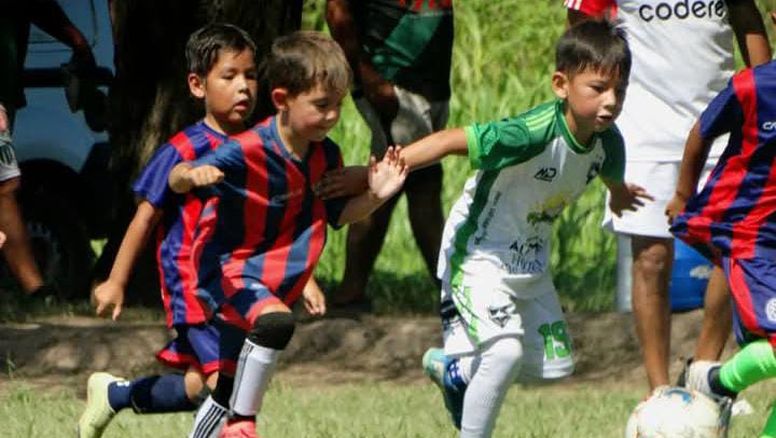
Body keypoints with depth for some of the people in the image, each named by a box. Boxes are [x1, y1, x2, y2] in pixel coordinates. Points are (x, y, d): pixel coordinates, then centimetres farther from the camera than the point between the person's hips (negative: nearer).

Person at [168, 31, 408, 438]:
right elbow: (176, 180, -26)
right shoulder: (247, 151, -25)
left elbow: (337, 214, 9)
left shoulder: (325, 155, -5)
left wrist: (374, 196, -11)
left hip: (275, 279, 7)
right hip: (229, 267, -7)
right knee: (275, 322, -35)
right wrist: (192, 176, -50)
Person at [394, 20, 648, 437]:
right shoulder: (534, 134, -34)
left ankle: (453, 368, 35)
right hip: (479, 256, -8)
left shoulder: (608, 143, -10)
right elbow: (452, 140, -36)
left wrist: (619, 195, 40)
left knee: (553, 363, 11)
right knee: (506, 351, -25)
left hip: (530, 262, 8)